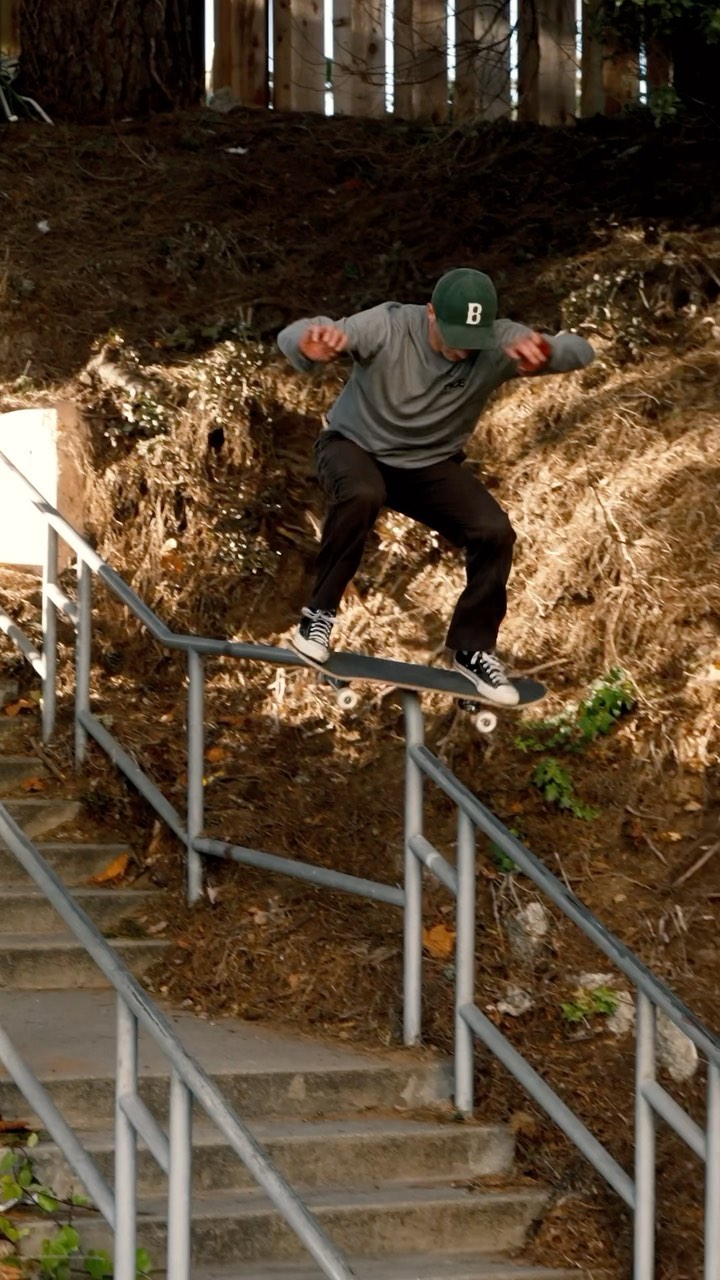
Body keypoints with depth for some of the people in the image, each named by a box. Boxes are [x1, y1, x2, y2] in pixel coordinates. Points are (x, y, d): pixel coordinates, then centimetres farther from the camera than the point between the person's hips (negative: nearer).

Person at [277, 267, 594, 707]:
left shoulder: (499, 344, -23)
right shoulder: (388, 327, -30)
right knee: (362, 495, -37)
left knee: (495, 532, -17)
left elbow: (580, 352, -33)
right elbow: (293, 339, -37)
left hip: (433, 466, 3)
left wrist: (546, 353, -58)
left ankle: (474, 650, 5)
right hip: (356, 446, -3)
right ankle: (320, 612, -17)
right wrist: (310, 345, -64)